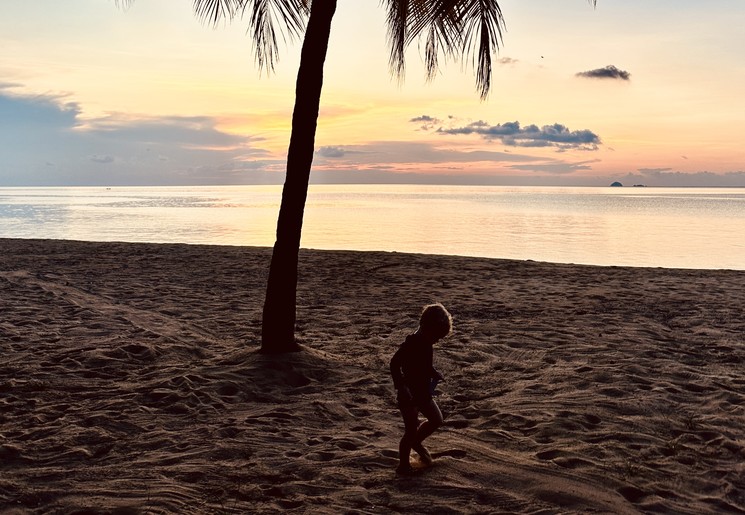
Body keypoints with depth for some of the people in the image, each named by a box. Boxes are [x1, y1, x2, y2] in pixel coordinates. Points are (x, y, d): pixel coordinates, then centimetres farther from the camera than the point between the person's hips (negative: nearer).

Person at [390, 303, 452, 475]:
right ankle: (403, 465, 16)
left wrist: (434, 373, 1)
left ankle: (417, 442, 39)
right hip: (408, 394, -8)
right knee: (411, 430, -1)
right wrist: (401, 386, -33)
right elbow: (394, 364, -25)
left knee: (436, 420, 15)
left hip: (423, 392, 8)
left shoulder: (428, 343, 2)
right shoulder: (411, 343, -24)